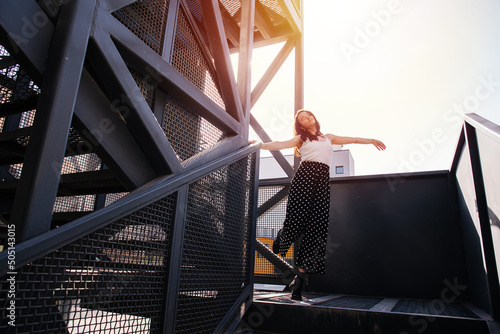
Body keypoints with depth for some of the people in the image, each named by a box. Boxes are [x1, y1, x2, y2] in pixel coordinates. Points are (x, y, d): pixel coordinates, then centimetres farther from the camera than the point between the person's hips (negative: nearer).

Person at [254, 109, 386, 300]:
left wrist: (371, 141, 43)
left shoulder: (328, 138, 30)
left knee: (317, 227, -10)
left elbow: (351, 139, 38)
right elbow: (281, 145, 8)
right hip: (305, 175, -2)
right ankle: (281, 238, 18)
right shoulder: (301, 139, 20)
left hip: (322, 179, 3)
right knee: (296, 219, -18)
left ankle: (301, 276, -9)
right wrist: (261, 145, -5)